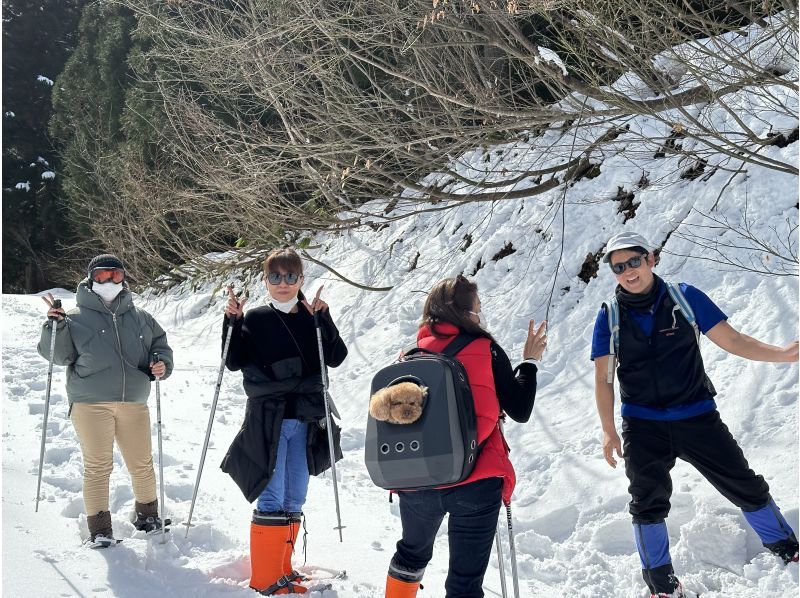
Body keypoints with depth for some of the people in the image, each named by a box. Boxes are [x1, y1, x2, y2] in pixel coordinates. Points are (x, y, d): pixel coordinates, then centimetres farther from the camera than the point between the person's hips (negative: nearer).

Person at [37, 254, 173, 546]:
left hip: (134, 403, 4)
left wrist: (162, 364, 0)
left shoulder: (140, 318, 10)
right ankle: (99, 528, 8)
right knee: (98, 466, -2)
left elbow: (160, 344, 19)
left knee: (142, 464, 12)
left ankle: (147, 514, 32)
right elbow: (59, 355, -1)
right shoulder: (76, 319, 0)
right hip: (91, 404, -3)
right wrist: (55, 328, -17)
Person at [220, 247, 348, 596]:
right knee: (271, 499, -7)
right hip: (267, 419, -4)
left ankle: (282, 567, 24)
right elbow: (234, 362, -2)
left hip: (305, 421, 4)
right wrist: (232, 322, -12)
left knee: (294, 500, 11)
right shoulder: (256, 319, 2)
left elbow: (337, 358, -4)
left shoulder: (314, 317, 8)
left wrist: (323, 318, -14)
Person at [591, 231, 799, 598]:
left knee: (745, 487, 5)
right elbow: (603, 378, 1)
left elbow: (731, 340, -4)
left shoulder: (685, 298, -4)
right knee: (648, 503, -3)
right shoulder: (609, 317, -2)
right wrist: (608, 431, -3)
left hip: (697, 417, 0)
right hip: (642, 426, 0)